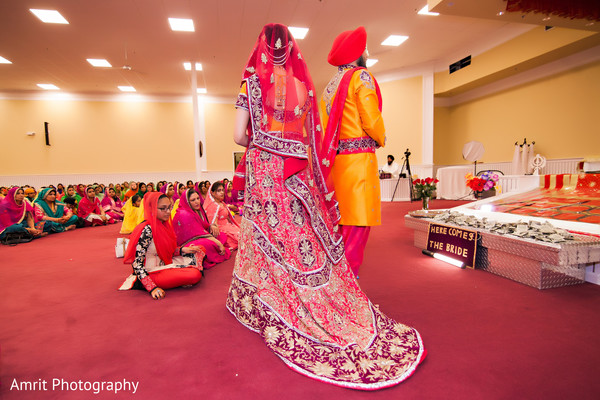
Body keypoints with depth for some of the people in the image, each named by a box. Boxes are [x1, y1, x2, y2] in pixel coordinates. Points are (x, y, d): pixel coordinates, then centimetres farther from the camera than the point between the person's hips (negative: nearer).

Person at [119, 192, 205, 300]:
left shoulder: (163, 224, 5)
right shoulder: (147, 230, -22)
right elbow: (136, 263, -23)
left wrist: (182, 250, -5)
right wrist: (152, 288, -29)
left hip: (165, 264, 9)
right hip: (152, 273, -9)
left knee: (200, 250, 10)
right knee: (195, 275, -27)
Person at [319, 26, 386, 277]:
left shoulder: (331, 85, 21)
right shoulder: (361, 76, -2)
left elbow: (326, 127, 16)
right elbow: (372, 120, -9)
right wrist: (381, 139, 10)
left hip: (336, 159, 8)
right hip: (358, 157, -8)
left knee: (342, 225, 12)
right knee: (357, 227, -6)